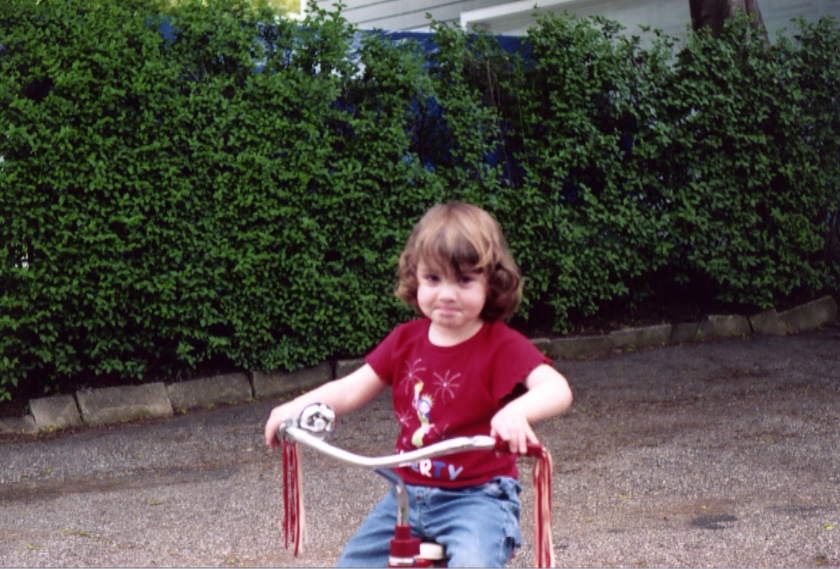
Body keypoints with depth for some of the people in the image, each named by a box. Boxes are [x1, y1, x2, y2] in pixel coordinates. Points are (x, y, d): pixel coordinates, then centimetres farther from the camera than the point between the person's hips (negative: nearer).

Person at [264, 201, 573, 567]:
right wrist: (297, 406, -12)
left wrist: (517, 411, -48)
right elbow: (352, 389, 5)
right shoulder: (406, 340, 3)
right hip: (409, 493, 6)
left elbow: (557, 389, -27)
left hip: (476, 496, -5)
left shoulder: (502, 345, -13)